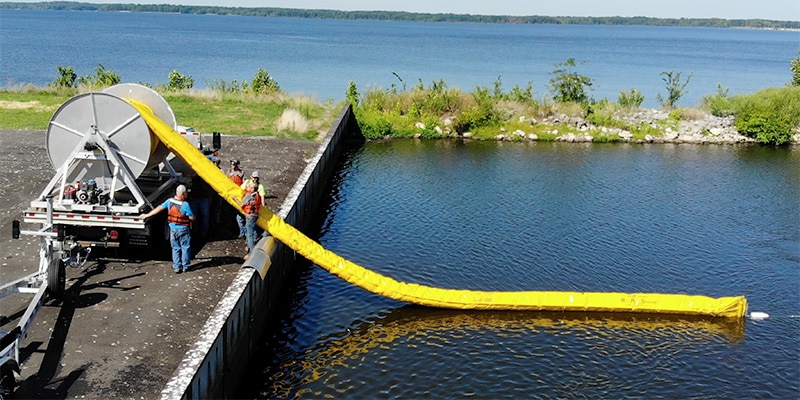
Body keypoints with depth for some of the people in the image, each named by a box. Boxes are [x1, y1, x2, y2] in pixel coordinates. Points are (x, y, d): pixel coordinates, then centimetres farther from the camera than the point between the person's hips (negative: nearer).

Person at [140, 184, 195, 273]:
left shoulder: (169, 201, -6)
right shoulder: (185, 204, -22)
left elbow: (159, 208, 2)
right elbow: (192, 218, -17)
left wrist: (147, 215, 13)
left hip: (173, 229, 5)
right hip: (183, 229, -5)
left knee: (175, 248, 15)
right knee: (185, 248, 10)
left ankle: (176, 267, 15)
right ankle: (185, 266, 16)